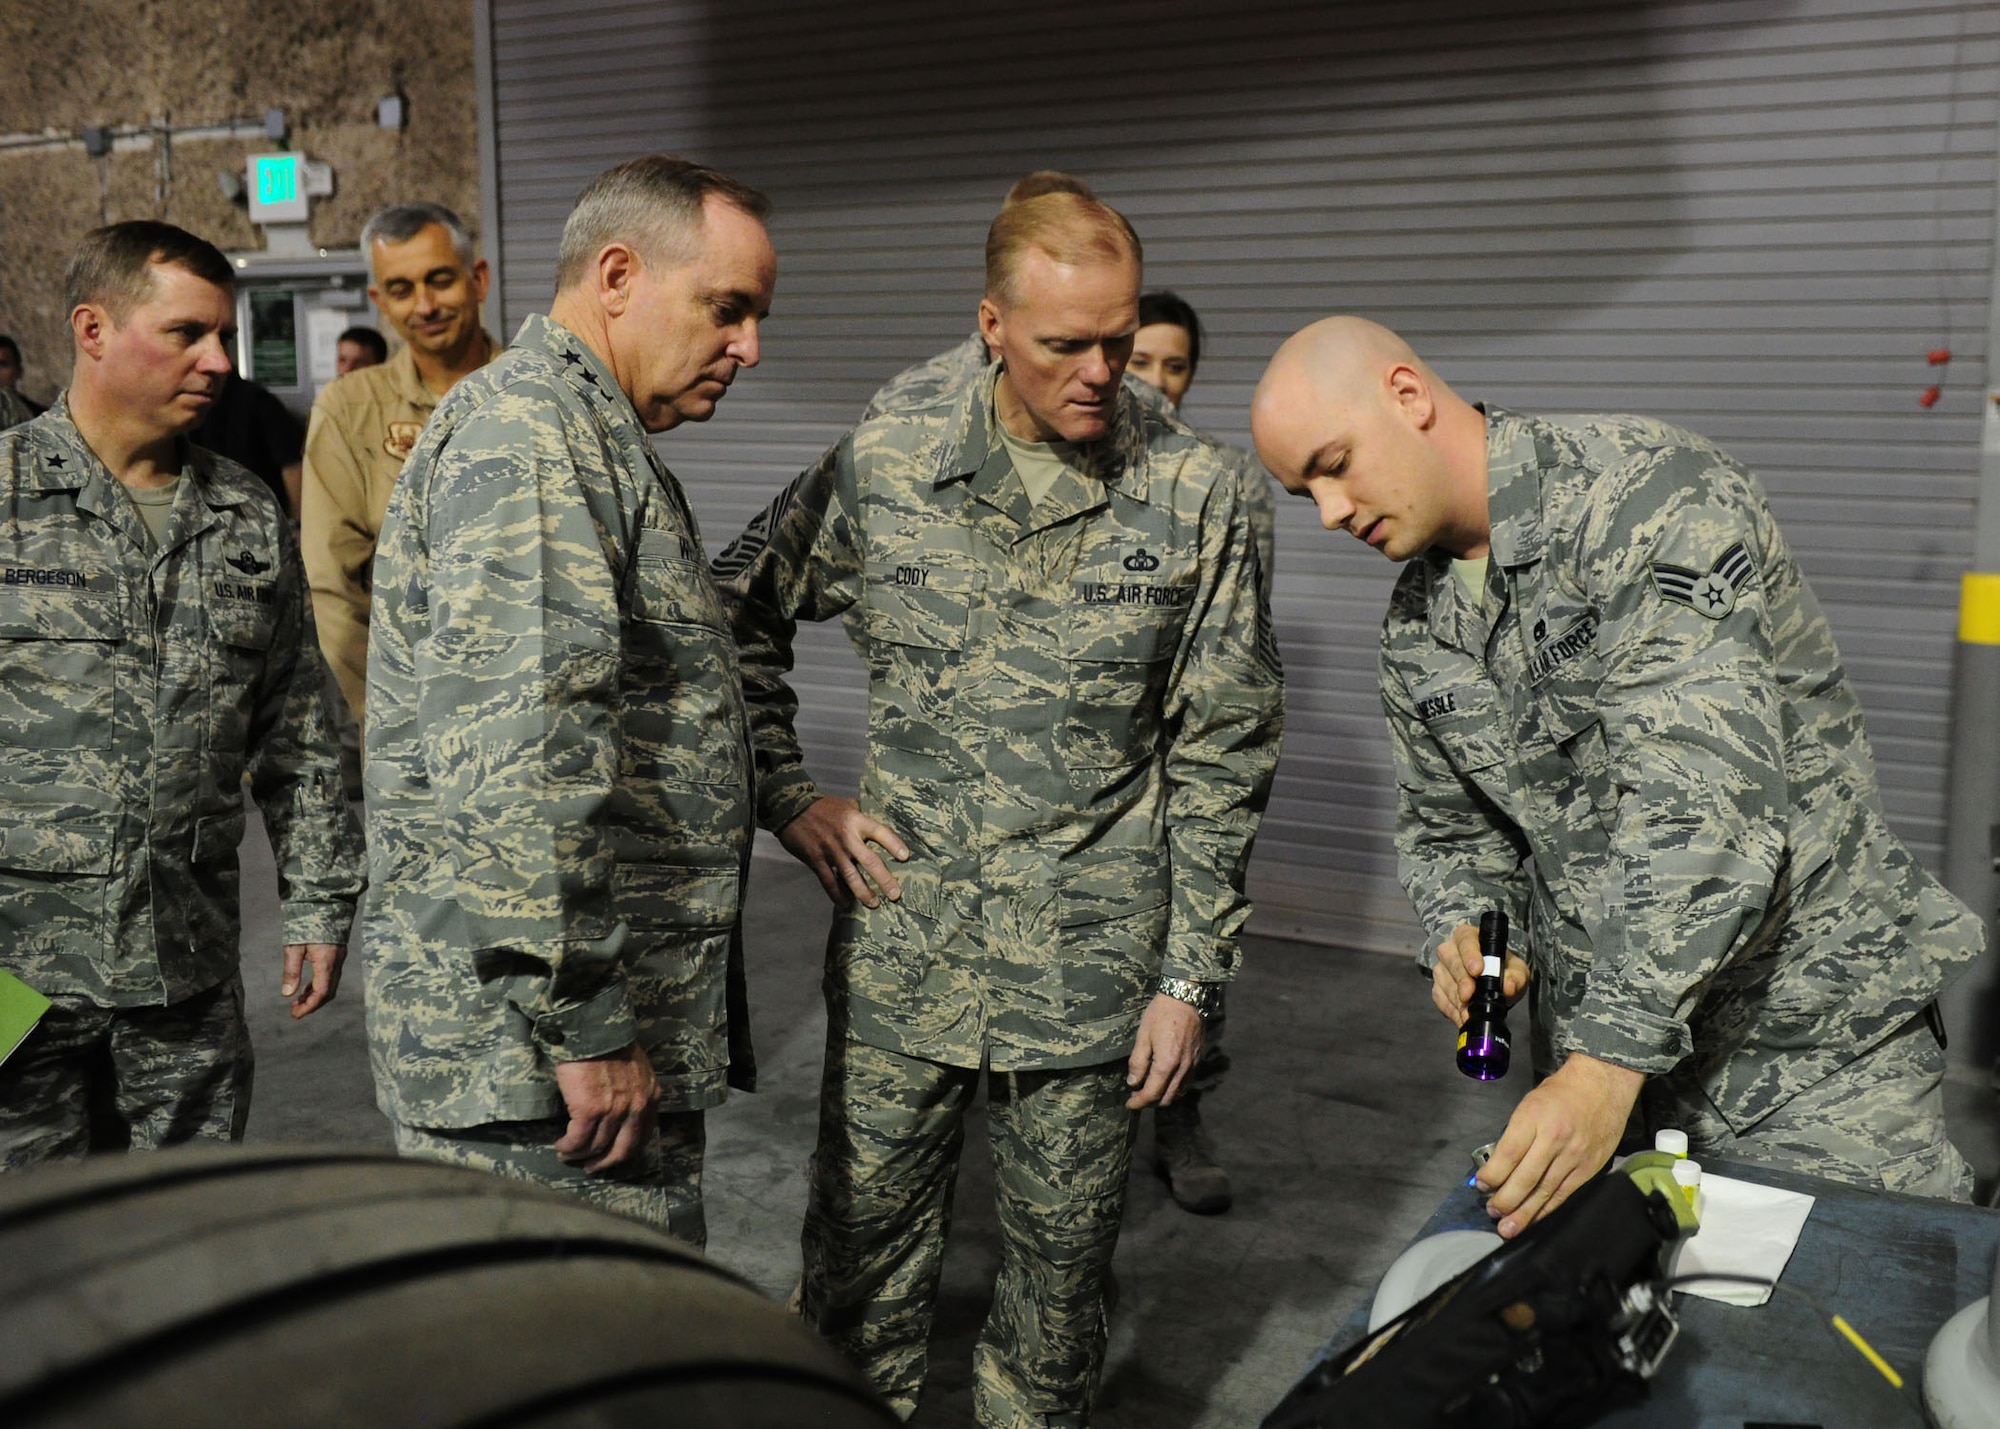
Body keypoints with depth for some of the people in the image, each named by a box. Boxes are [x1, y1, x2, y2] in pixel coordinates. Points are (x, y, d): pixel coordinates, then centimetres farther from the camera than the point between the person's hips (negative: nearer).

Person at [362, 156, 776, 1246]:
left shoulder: (593, 440, 21)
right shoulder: (526, 431, -15)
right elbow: (516, 757, -26)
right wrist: (585, 1025, -23)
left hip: (625, 1016, 10)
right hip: (527, 1035, -10)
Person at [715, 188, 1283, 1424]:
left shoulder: (1193, 495, -5)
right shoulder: (884, 468, -3)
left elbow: (1223, 755, -1)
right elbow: (740, 615, 11)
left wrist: (1192, 975, -3)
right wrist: (787, 795, 2)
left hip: (1092, 964, -1)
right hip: (902, 944, 1)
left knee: (1063, 1256, 13)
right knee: (864, 1236, 13)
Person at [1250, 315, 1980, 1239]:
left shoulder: (1640, 491, -18)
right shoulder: (1415, 627, 7)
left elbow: (1706, 796, -28)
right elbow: (1447, 832, 16)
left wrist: (1611, 1059, -33)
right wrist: (1473, 935, -7)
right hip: (1601, 1050, 6)